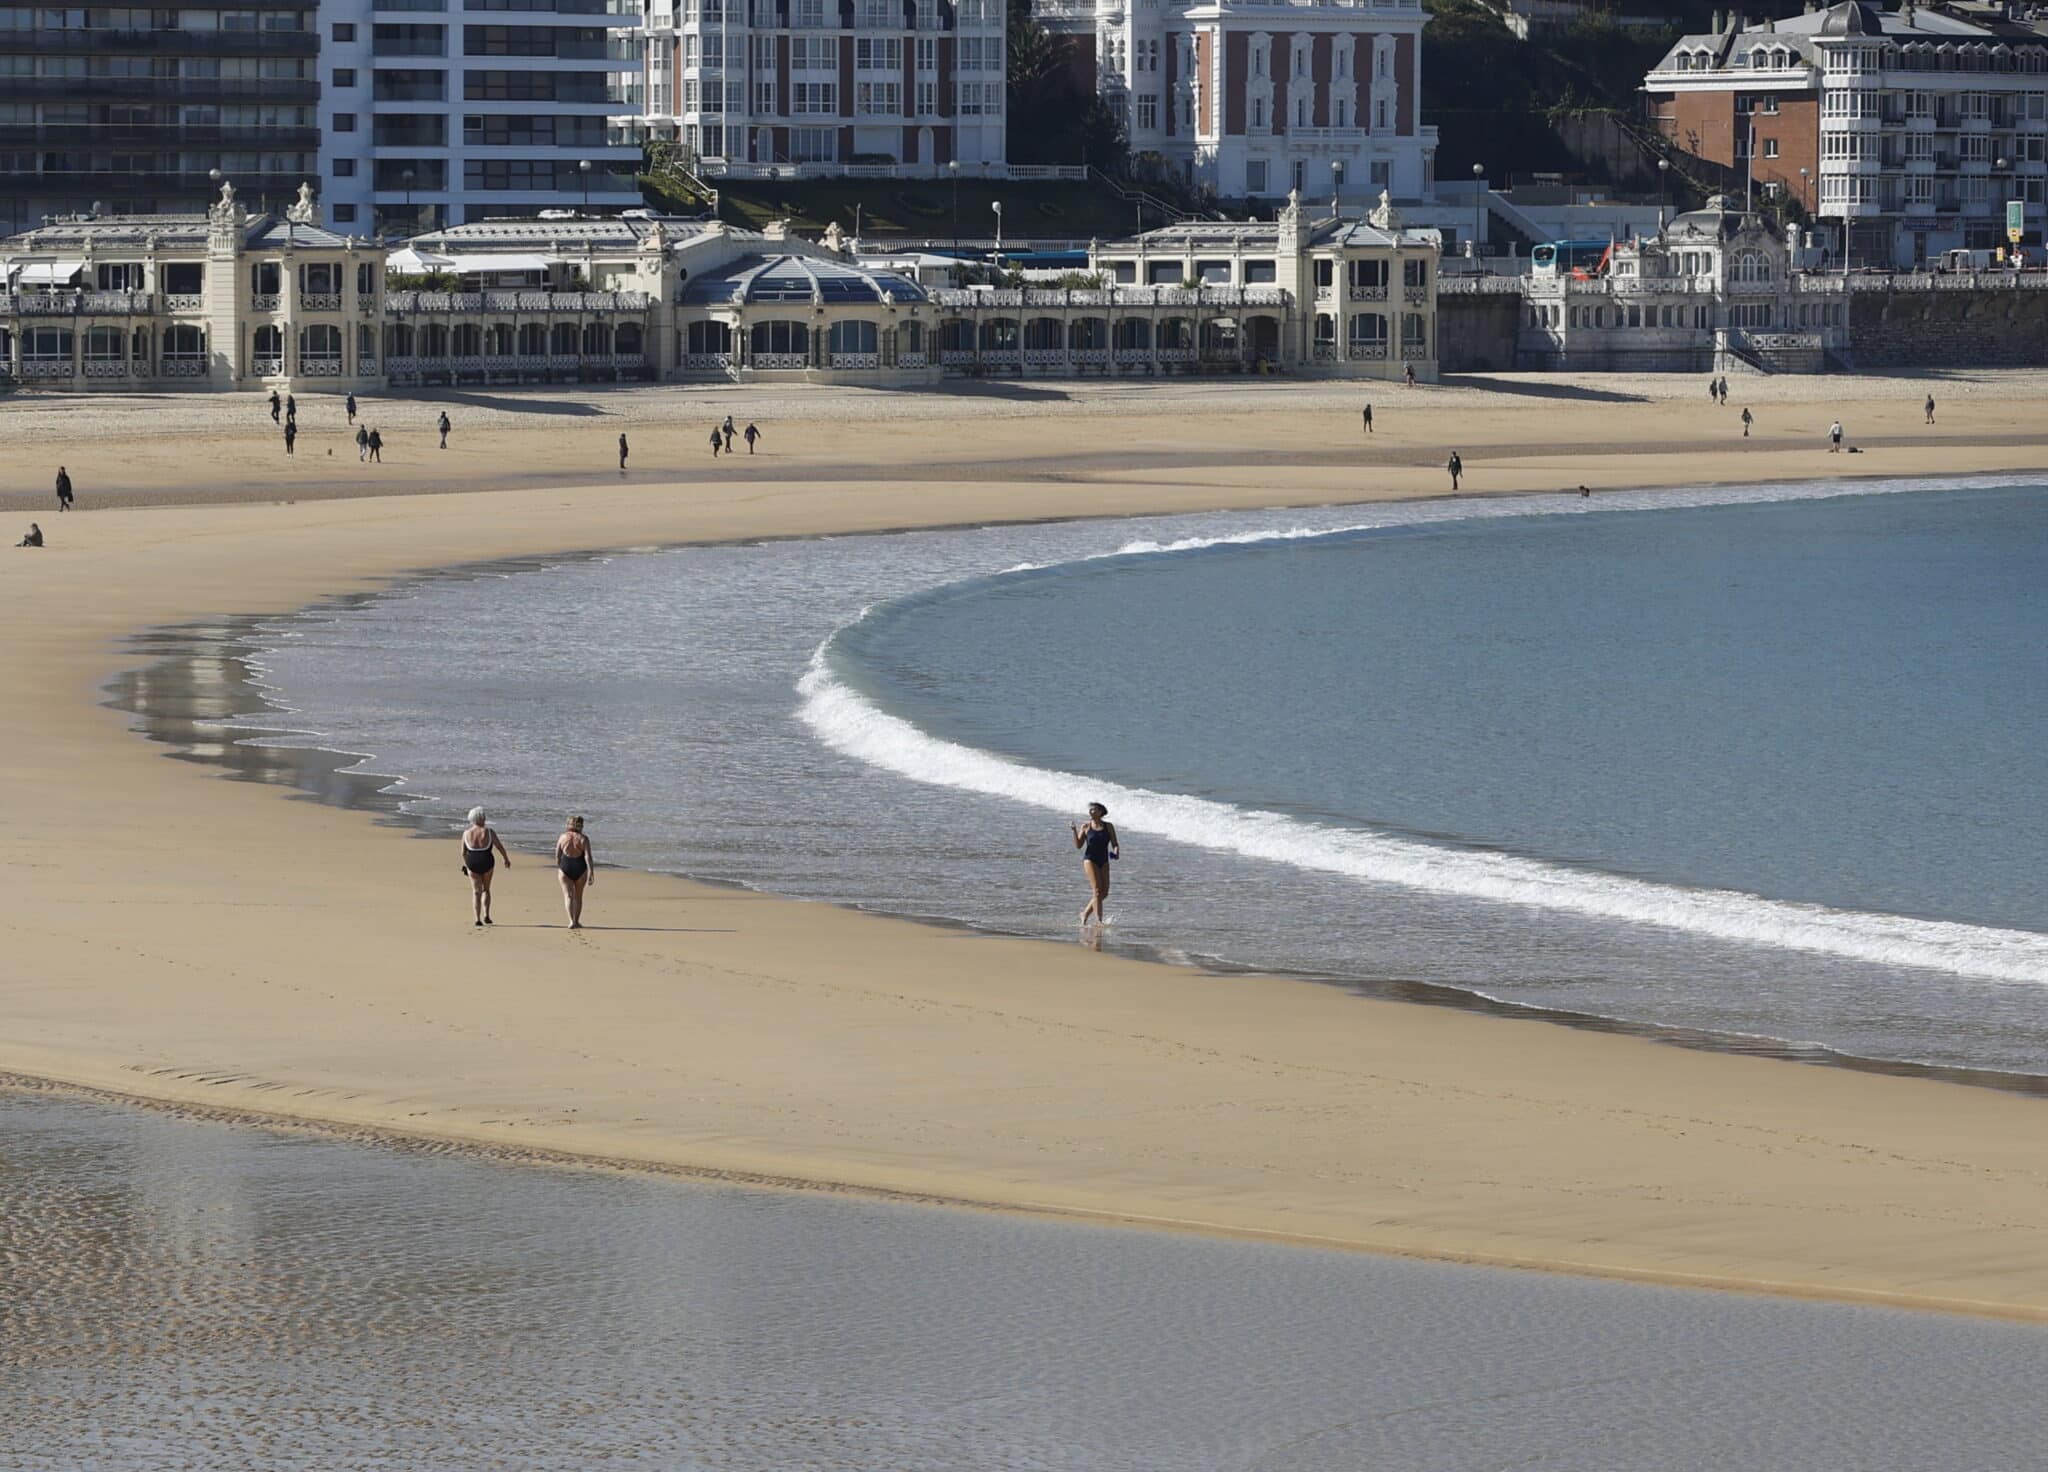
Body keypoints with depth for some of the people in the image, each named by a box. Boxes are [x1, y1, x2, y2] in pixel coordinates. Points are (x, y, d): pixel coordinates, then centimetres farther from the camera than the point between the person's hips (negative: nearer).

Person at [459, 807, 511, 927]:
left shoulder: (466, 833, -2)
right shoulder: (489, 832, -8)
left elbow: (463, 852, 5)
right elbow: (500, 847, -2)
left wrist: (465, 864, 22)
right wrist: (506, 859, 13)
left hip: (472, 863, 1)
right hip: (486, 862, -1)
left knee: (476, 891, 8)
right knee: (486, 889, 18)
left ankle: (478, 919, 0)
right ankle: (486, 915, 7)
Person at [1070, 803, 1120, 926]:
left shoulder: (1108, 826, 6)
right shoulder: (1085, 827, 3)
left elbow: (1115, 844, 6)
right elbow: (1078, 845, 1)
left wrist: (1116, 852, -16)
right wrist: (1074, 831, -11)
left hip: (1104, 861, 3)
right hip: (1090, 859, -3)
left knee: (1104, 893, 2)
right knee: (1097, 890, -15)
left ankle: (1085, 913, 21)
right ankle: (1098, 920, -16)